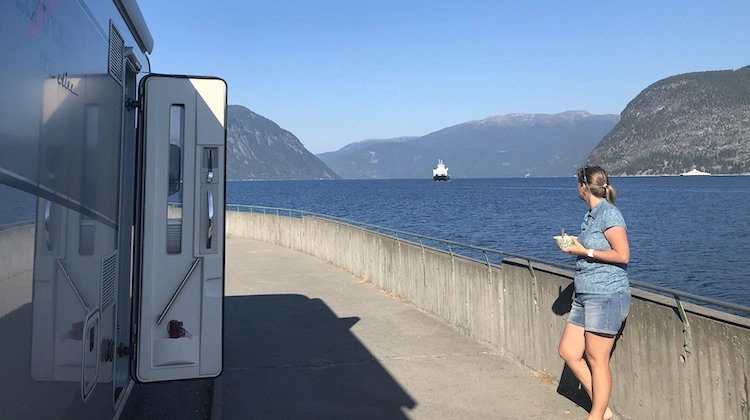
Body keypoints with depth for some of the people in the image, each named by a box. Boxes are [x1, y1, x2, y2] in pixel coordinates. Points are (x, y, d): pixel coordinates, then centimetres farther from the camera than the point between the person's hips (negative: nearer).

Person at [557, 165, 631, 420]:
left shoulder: (609, 213, -12)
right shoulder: (591, 215, 15)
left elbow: (622, 255, -18)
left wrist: (584, 251, -14)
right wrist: (574, 245, 12)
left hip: (607, 295, -10)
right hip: (586, 295, 10)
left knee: (596, 358, -1)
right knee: (568, 351, 9)